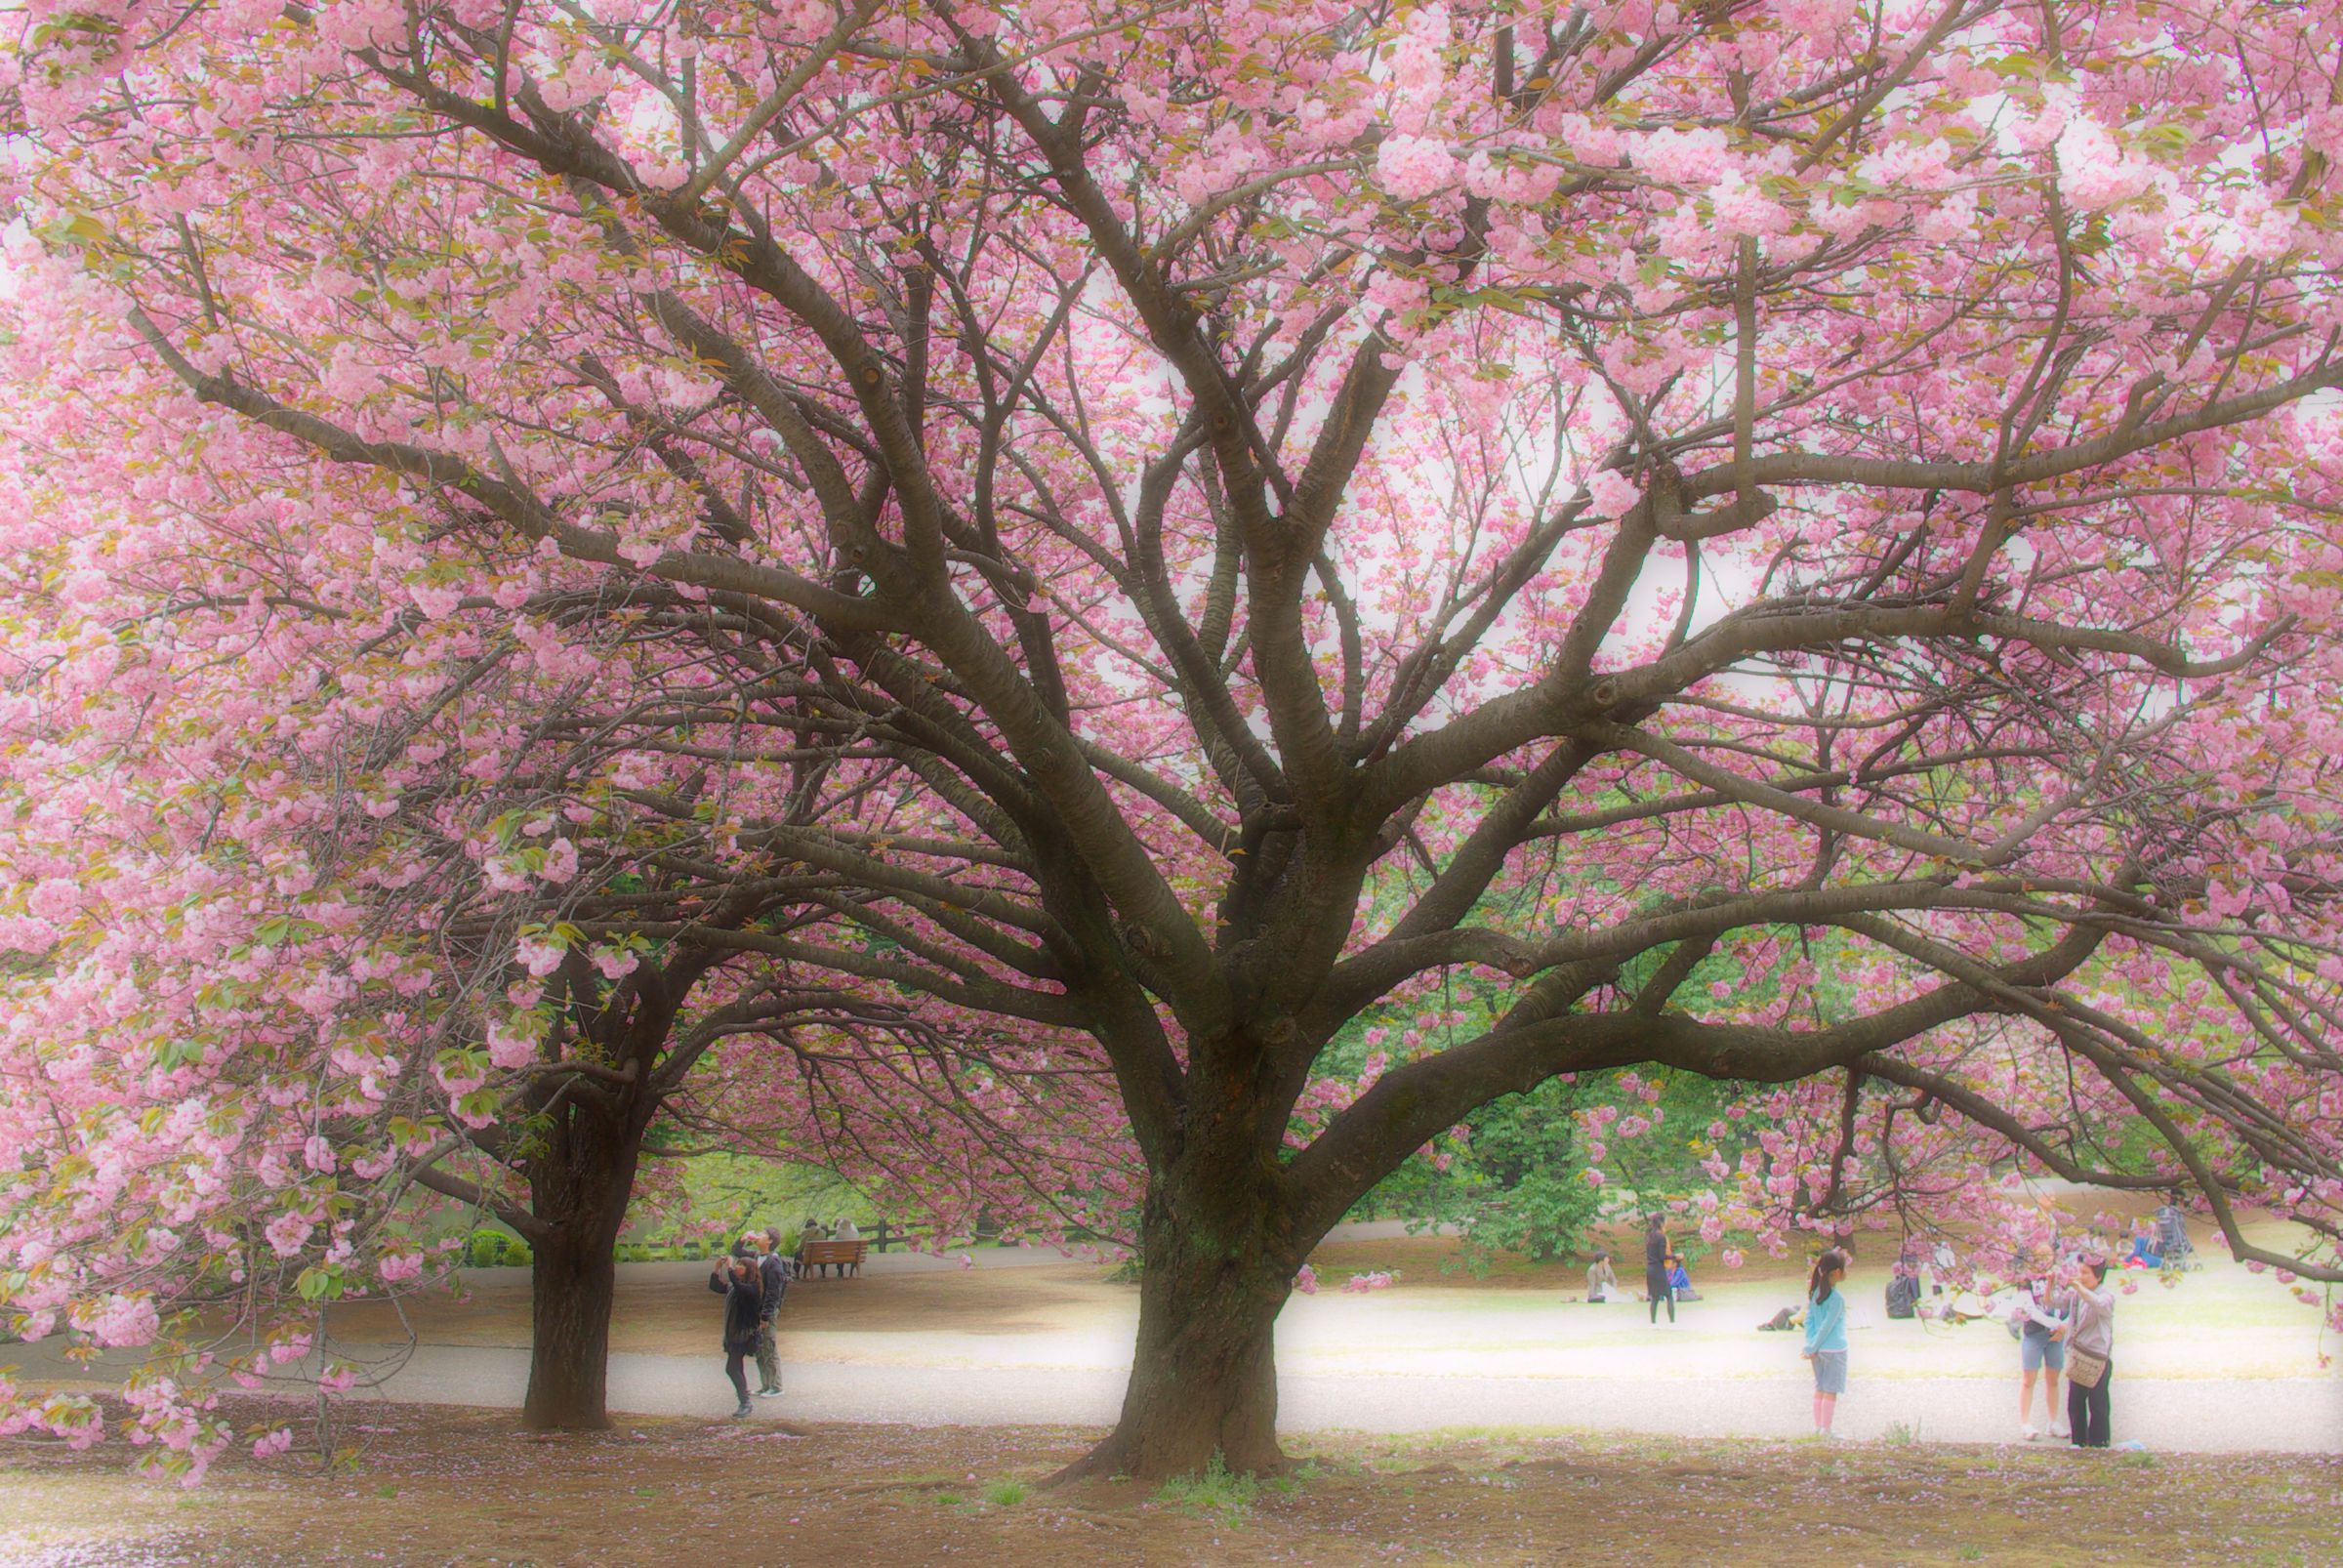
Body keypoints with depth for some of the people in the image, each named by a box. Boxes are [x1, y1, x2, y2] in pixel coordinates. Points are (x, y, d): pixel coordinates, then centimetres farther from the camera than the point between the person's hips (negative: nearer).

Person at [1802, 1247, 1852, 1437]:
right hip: (1834, 1350, -7)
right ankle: (1826, 1428, 3)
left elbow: (1809, 1320, 5)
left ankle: (1817, 1426, 17)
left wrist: (1811, 1345, 3)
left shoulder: (1815, 1293, 5)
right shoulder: (1837, 1298, -17)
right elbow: (1827, 1326, -16)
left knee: (1820, 1388, 14)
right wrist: (1813, 1348, -10)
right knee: (1831, 1390, 0)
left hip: (1819, 1350, 7)